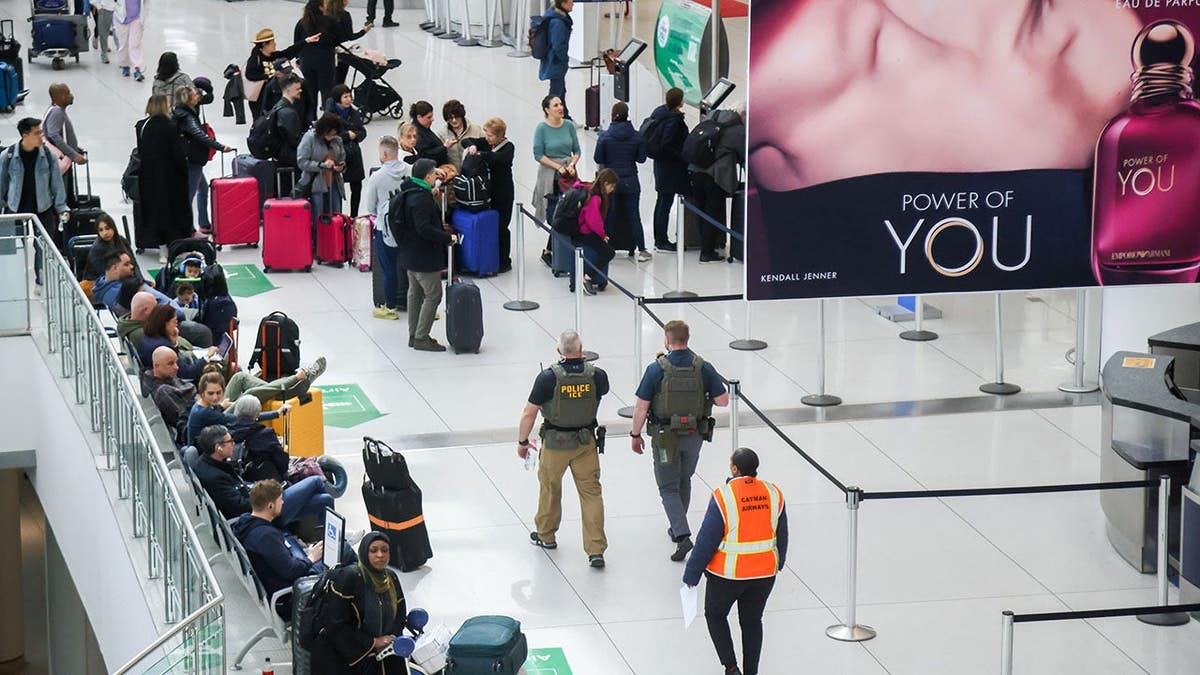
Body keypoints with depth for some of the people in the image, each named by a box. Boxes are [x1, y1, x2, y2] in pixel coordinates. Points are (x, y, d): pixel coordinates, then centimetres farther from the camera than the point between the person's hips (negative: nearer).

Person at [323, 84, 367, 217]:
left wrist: (355, 135, -9)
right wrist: (347, 135, -14)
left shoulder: (354, 113, 9)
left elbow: (363, 132, 11)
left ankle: (354, 216, 20)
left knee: (356, 186, 8)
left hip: (354, 154, 5)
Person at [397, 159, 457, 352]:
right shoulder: (421, 199, -25)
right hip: (424, 256, -11)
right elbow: (424, 229, -30)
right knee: (433, 295, -3)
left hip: (410, 254, 11)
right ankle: (421, 338, -1)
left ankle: (414, 335, 26)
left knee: (415, 293, 18)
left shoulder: (409, 193, 8)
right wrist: (448, 238, -21)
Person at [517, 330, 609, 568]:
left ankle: (546, 535, 39)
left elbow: (529, 414, -12)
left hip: (555, 443, -2)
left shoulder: (548, 377, -19)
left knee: (549, 488, 20)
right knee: (591, 492, 6)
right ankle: (596, 550, 1)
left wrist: (522, 442, 2)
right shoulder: (597, 376, -12)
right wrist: (583, 364, 19)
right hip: (586, 442, 2)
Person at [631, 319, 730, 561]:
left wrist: (635, 435, 1)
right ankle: (678, 528, 36)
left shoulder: (657, 369, -16)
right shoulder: (703, 368, -8)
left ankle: (682, 536, -12)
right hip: (695, 435, 4)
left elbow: (641, 407, -13)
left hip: (666, 437, -3)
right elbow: (723, 400, -6)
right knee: (684, 481, 24)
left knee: (668, 487, 5)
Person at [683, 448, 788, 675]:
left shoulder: (722, 497, -19)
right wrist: (778, 562, 25)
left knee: (715, 614, 18)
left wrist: (692, 574, -4)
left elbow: (706, 540, -15)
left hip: (728, 573, -4)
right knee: (752, 621, 19)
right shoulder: (773, 494, -5)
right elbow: (782, 536, 8)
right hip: (765, 571, 4)